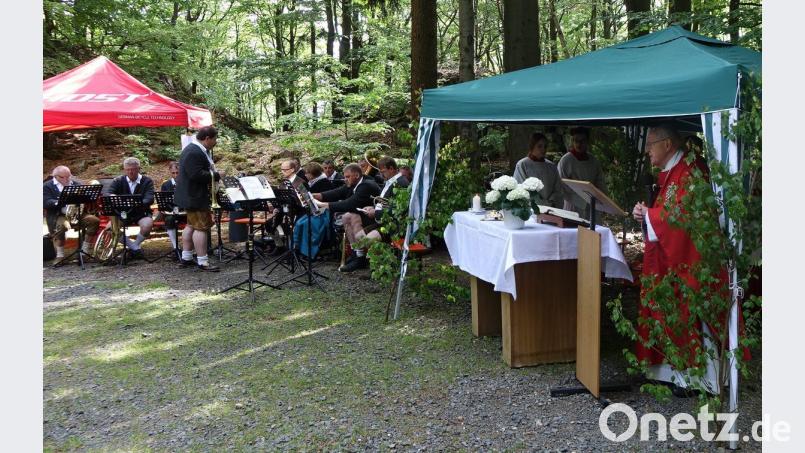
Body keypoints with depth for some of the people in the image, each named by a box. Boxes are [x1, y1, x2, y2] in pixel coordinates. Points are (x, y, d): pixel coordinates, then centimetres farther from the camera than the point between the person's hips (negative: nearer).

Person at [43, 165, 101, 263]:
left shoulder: (76, 184, 17)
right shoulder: (47, 186, 5)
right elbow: (46, 203, -10)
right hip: (58, 215, -4)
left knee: (94, 220, -22)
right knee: (60, 225, -38)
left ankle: (85, 250, -10)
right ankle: (60, 256, -25)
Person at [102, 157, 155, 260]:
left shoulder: (147, 181, 0)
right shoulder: (118, 181, 6)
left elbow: (149, 199, -16)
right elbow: (105, 193, -8)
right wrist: (111, 196, -35)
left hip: (141, 213, -2)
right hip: (122, 213, 2)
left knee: (147, 225, -36)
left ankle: (134, 245, -5)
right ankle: (135, 248, -12)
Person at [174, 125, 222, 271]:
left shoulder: (195, 150, 13)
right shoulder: (195, 153, -23)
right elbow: (197, 175, -29)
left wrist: (213, 173, 4)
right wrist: (216, 175, -20)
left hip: (191, 195, 12)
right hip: (195, 197, -12)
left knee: (192, 225, 16)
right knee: (201, 227, -8)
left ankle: (186, 258, 23)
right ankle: (203, 262, -5)